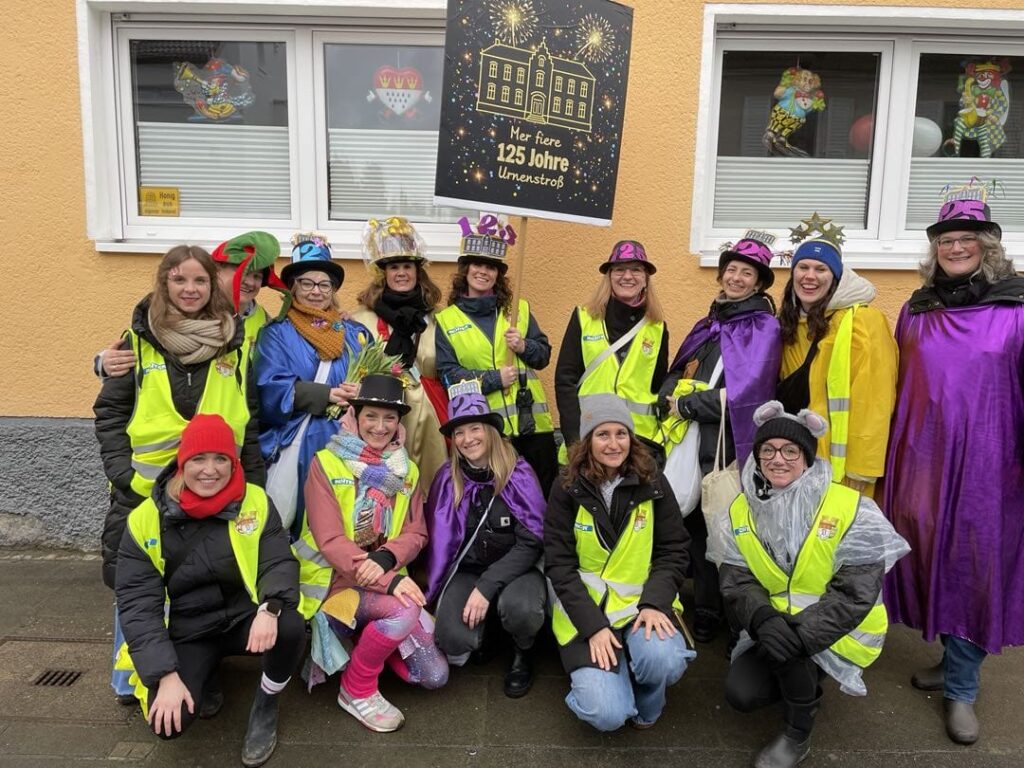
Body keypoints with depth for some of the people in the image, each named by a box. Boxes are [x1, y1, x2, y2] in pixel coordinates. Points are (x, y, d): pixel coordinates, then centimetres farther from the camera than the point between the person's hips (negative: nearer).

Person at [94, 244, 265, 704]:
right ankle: (130, 678, 29)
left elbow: (251, 417, 7)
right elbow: (110, 410, 4)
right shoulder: (138, 340, 0)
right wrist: (120, 470, -6)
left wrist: (254, 478, 3)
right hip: (147, 485, -1)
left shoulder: (235, 343, 4)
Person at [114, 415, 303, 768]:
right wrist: (167, 675, -18)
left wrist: (270, 609, -34)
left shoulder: (255, 502, -7)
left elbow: (280, 563, -11)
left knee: (290, 627, -31)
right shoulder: (145, 520, -8)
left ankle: (265, 705, 0)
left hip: (244, 618, 0)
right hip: (185, 634, 0)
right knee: (167, 721, -23)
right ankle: (204, 678, 14)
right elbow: (137, 605, -9)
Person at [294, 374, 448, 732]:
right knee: (405, 611, -33)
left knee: (435, 676, -2)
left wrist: (385, 559, -21)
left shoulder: (407, 471, 7)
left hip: (387, 579, 5)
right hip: (336, 581, -5)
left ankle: (370, 638, 21)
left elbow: (416, 534, 2)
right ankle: (356, 689, -7)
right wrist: (388, 581, -28)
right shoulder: (326, 463, -9)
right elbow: (329, 540, -18)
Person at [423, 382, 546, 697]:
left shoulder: (518, 473, -11)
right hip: (466, 570, 2)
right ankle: (484, 628, 12)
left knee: (519, 607, -35)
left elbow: (531, 543, -14)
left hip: (515, 568, -1)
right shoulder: (447, 478, -3)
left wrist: (487, 587, -21)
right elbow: (438, 540, 7)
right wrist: (433, 594, 1)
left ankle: (523, 653, 2)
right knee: (454, 642, -26)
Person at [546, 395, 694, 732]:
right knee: (606, 714, -20)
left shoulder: (653, 484, -1)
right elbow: (559, 565, -7)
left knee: (664, 660, -31)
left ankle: (646, 705, 6)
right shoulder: (568, 490, -6)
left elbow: (673, 551, 0)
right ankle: (595, 678, 17)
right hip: (585, 609, -1)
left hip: (643, 601, 2)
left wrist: (655, 603, -17)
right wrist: (593, 625, -17)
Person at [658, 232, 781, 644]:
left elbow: (745, 390, -14)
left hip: (726, 441, -5)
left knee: (712, 525, -1)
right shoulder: (708, 324, 18)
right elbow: (677, 371, 18)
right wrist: (669, 397, -4)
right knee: (688, 518, 8)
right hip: (688, 438, 6)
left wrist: (687, 406, -11)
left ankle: (709, 613, 14)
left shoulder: (764, 328, -2)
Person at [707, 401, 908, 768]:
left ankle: (798, 734, -3)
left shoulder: (851, 510, -17)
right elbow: (737, 583, -10)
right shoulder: (739, 513, -4)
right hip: (775, 624, 4)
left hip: (838, 631, -4)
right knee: (741, 693, -12)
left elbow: (856, 594, -21)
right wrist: (764, 619, -33)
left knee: (784, 644, -31)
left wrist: (801, 634, -33)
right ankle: (804, 678, 20)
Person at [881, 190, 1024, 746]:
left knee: (975, 566, 4)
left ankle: (960, 688, 20)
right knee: (928, 558, 9)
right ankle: (954, 662, 31)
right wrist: (888, 453, 11)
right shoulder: (916, 311, 9)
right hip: (922, 458, 3)